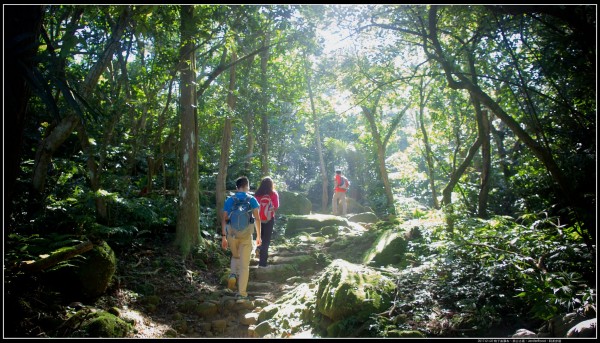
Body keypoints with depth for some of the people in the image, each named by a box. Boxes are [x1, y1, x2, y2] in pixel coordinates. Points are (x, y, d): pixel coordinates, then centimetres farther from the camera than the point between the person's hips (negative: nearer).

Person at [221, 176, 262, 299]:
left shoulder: (229, 200, 6)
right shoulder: (251, 199, 1)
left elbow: (224, 219, 3)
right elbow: (257, 219, -4)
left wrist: (223, 236, 7)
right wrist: (258, 236, 2)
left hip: (232, 233, 2)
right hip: (246, 234, -2)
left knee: (235, 256, 28)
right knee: (244, 264, 5)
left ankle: (233, 275, 2)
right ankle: (242, 293, 6)